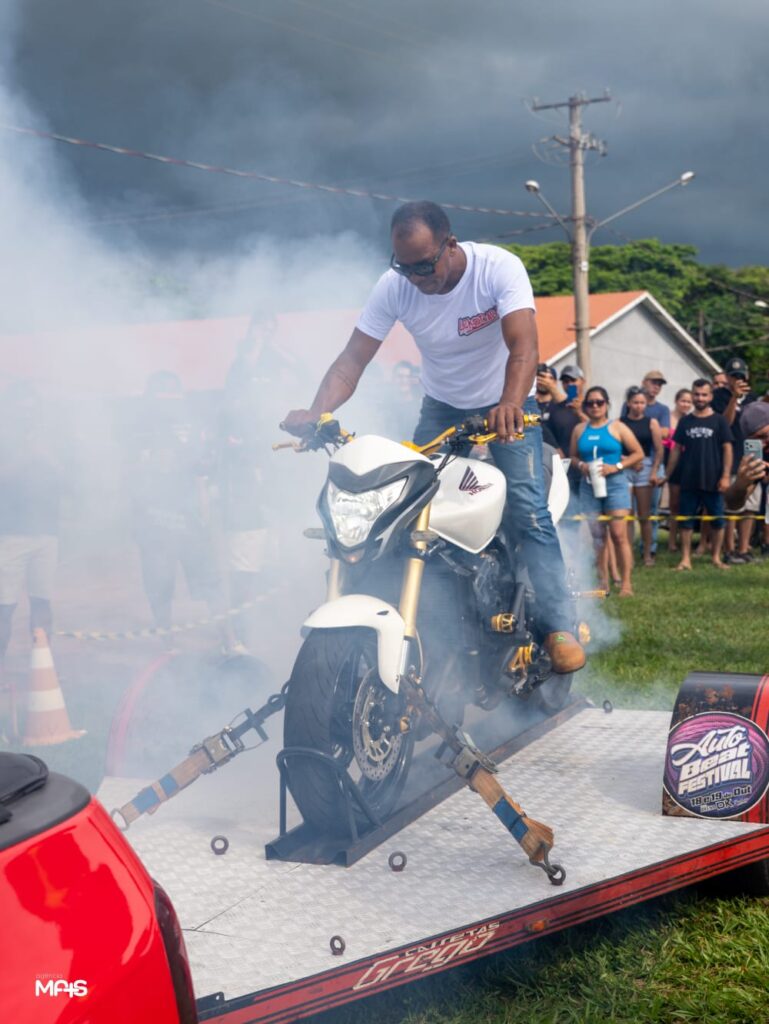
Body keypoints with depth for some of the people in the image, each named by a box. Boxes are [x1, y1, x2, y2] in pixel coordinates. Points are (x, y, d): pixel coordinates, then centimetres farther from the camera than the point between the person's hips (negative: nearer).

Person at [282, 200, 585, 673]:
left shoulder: (499, 267, -26)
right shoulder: (394, 285, -17)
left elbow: (524, 344, -38)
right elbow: (354, 358, -20)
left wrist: (510, 403, -59)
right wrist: (316, 412, -40)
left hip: (507, 406, -3)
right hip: (442, 407, 4)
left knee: (529, 510, -18)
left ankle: (558, 626, -16)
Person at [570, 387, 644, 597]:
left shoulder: (617, 427, 2)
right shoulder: (579, 430, 12)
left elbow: (638, 453, 1)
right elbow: (573, 456, 17)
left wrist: (616, 467, -11)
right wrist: (581, 465, -5)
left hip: (615, 484, -4)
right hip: (589, 486, 4)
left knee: (619, 534, -10)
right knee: (596, 536, 5)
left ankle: (626, 583, -9)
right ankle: (603, 582, 11)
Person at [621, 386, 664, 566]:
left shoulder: (651, 423, 5)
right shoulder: (620, 423, 3)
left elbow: (659, 449, 2)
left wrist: (655, 471, -5)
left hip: (645, 468, 1)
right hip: (624, 469, 0)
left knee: (645, 516, 4)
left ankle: (647, 554, 12)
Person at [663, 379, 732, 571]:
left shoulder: (719, 421, 0)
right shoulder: (685, 422, 7)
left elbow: (727, 449, -1)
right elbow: (677, 449, 10)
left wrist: (725, 476, -9)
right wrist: (667, 475, 7)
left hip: (713, 481, -2)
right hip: (689, 481, 2)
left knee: (718, 521, 5)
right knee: (686, 521, 3)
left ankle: (716, 557, 16)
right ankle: (685, 559, 8)